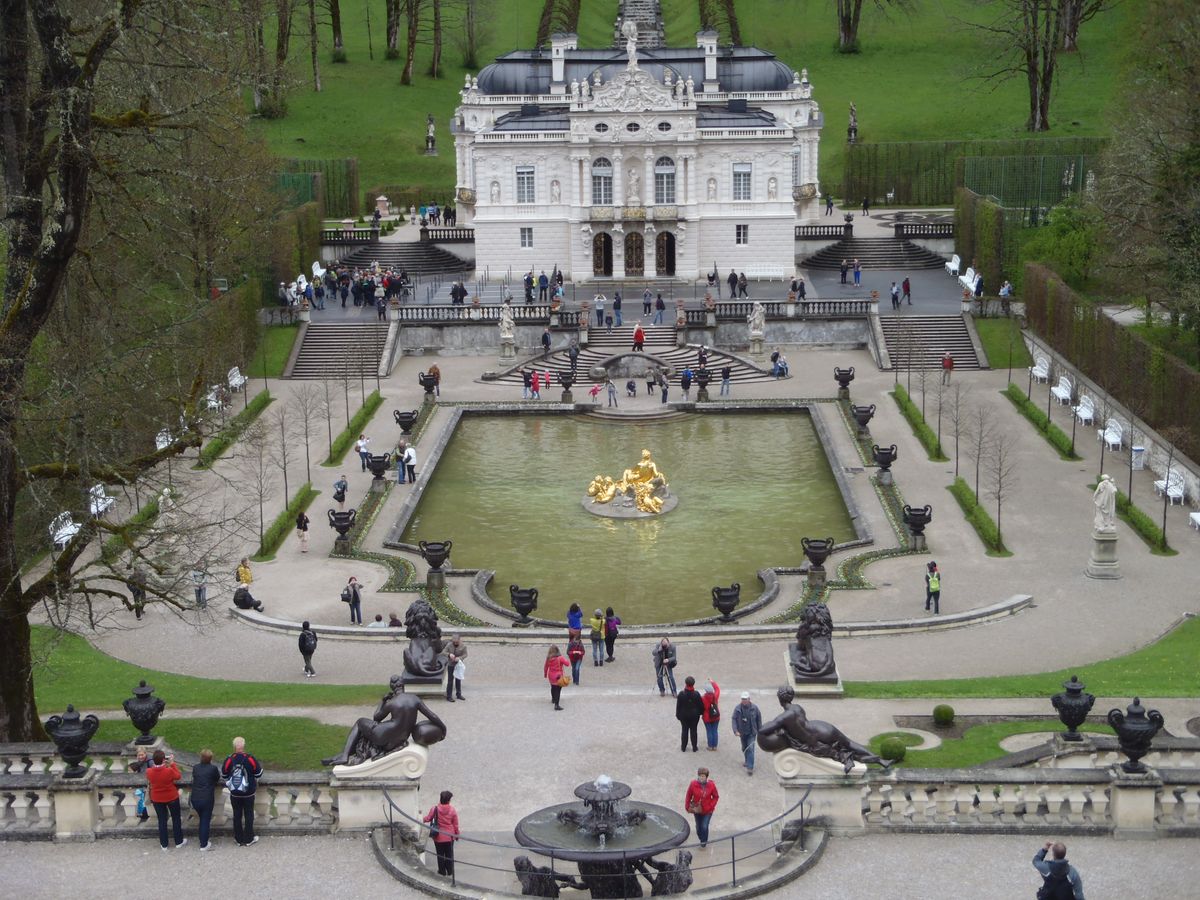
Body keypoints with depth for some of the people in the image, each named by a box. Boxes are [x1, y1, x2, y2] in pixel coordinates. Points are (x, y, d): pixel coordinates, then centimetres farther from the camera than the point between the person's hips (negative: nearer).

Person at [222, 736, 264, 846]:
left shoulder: (229, 760, -14)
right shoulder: (250, 759, -18)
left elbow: (224, 776, 0)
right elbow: (258, 774, -6)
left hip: (234, 794, 1)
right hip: (248, 794, -1)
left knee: (237, 816, 13)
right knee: (249, 816, 12)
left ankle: (239, 839, 21)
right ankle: (248, 839, 19)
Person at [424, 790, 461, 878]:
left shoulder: (434, 809, -15)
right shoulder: (452, 810, -11)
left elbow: (428, 819, -3)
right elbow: (455, 824, -3)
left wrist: (423, 818, 21)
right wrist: (457, 835, 11)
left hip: (438, 837, -1)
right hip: (450, 836, 1)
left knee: (440, 854, 12)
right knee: (449, 854, 15)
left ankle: (442, 871, 19)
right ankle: (450, 871, 21)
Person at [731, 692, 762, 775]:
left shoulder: (754, 708, -9)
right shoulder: (737, 708, -8)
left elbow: (759, 720, 0)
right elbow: (734, 720, -7)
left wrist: (759, 731, 3)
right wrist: (736, 731, -19)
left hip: (751, 733, -3)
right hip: (742, 733, 3)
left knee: (750, 749, -12)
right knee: (744, 748, 19)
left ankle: (750, 767, -12)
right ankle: (747, 761, 43)